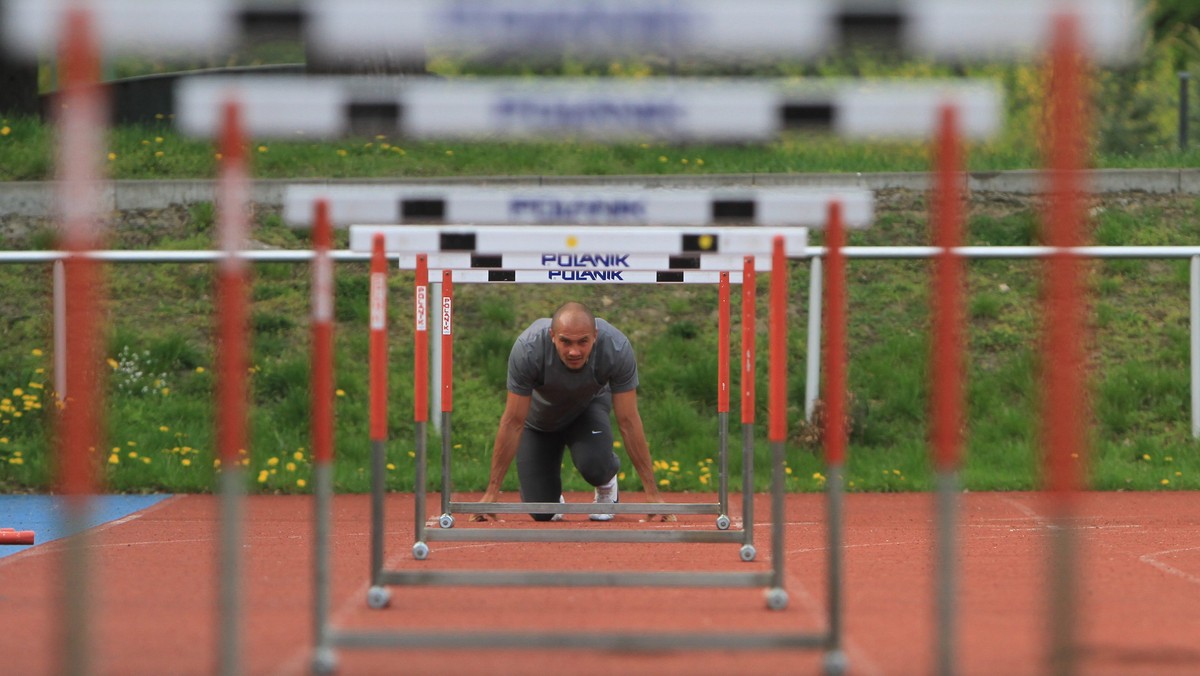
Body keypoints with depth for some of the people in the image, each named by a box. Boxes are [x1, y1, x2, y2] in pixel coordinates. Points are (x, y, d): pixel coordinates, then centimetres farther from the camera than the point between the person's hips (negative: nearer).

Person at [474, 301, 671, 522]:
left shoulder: (617, 348, -36)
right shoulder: (527, 349, -38)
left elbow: (628, 421, -27)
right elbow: (513, 422, -28)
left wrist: (652, 494, -26)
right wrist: (491, 493, -27)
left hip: (588, 408, 0)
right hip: (539, 418, 0)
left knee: (593, 465, -32)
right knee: (542, 513, -10)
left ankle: (607, 485, 6)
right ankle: (553, 497, 28)